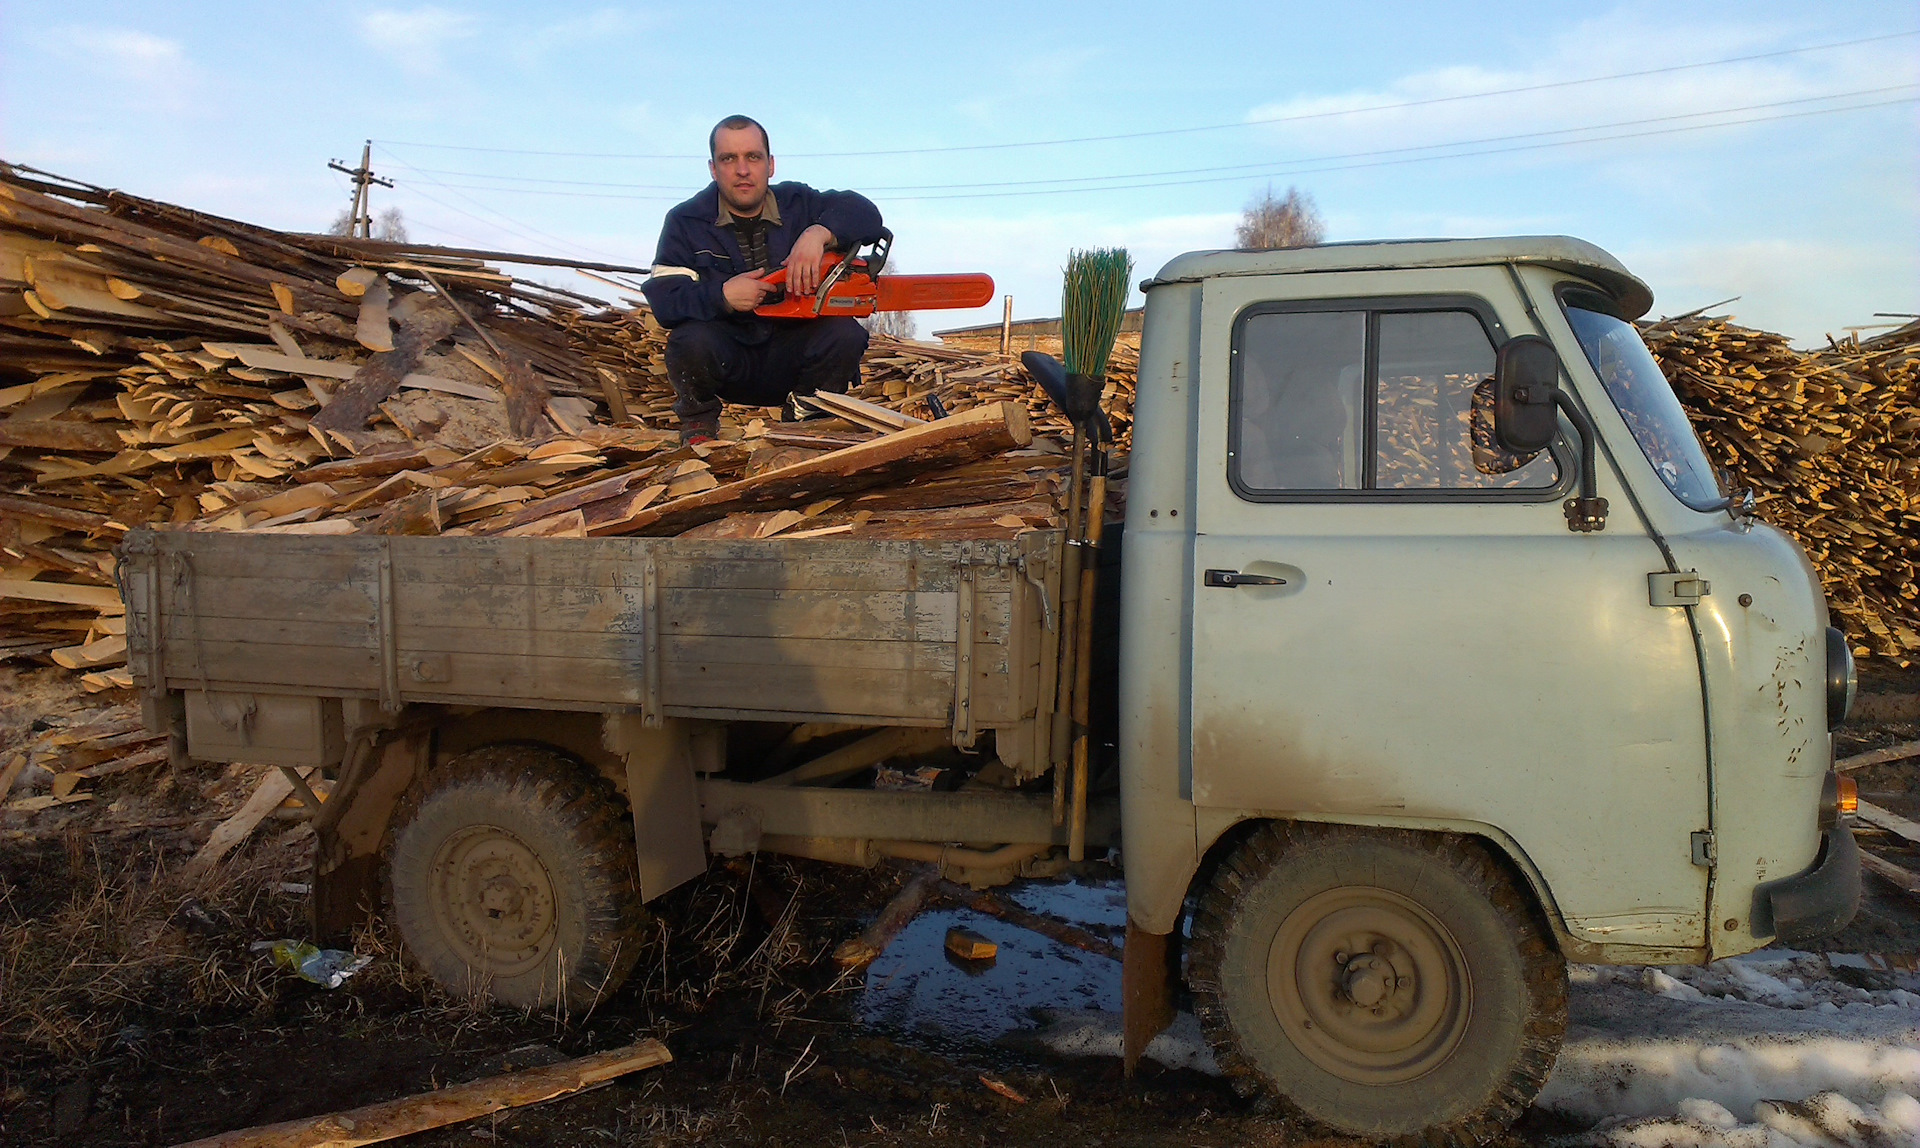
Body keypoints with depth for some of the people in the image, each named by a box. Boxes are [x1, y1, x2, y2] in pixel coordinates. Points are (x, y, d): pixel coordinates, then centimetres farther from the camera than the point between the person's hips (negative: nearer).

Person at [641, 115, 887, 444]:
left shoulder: (797, 204, 2)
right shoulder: (686, 222, -4)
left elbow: (865, 213, -10)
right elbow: (663, 299, -14)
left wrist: (818, 233, -29)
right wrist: (722, 296, -31)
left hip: (789, 355, 2)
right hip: (727, 360, -2)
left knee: (846, 334, -25)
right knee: (691, 341, -33)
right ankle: (698, 421, -1)